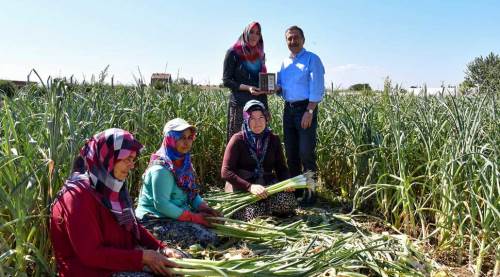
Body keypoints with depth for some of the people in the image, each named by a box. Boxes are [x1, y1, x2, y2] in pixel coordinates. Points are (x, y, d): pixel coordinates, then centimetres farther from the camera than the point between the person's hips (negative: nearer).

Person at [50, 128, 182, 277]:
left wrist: (162, 248, -5)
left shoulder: (111, 188, 8)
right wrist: (142, 257, -24)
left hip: (120, 261, 9)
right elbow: (91, 254, -25)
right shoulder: (78, 196, -21)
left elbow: (133, 227, 10)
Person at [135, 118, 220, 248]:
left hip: (177, 216, 9)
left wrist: (205, 209, -6)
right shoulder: (161, 169, -20)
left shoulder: (184, 163, 7)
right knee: (208, 238, -21)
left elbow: (192, 193, 13)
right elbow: (161, 205, -24)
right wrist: (193, 217, -20)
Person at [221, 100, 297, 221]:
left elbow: (281, 168, 7)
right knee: (254, 214, -29)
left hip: (267, 184, 3)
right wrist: (250, 187, -28)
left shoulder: (273, 139, 4)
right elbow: (226, 172, -15)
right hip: (241, 187, -3)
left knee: (288, 201, -25)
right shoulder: (238, 140, -9)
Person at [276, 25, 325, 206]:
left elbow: (317, 89, -11)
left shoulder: (312, 59, -3)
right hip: (288, 109, 7)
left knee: (306, 152, -9)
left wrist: (309, 112, -19)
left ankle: (309, 193, 0)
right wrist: (276, 88, 0)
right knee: (291, 152, 10)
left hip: (306, 109, -7)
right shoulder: (285, 62, 17)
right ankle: (294, 189, 22)